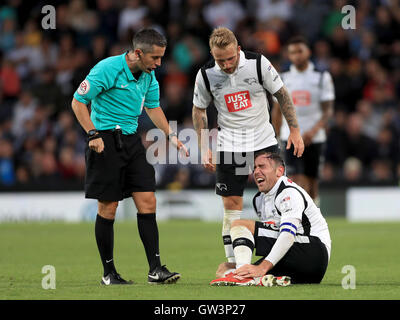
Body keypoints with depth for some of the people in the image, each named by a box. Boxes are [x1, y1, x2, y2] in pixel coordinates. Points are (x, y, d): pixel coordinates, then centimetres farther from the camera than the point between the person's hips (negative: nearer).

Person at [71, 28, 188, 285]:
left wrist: (171, 135, 14)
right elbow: (78, 102, -11)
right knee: (108, 208, -2)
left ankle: (156, 269, -2)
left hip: (131, 139, 7)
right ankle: (109, 272, 9)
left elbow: (153, 107, 22)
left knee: (147, 202, -2)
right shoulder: (107, 69, -15)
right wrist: (93, 134, -18)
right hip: (106, 141, -6)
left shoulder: (148, 75, 6)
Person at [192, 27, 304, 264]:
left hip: (265, 140, 0)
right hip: (229, 145, 0)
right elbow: (199, 110, 6)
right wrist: (204, 149, 1)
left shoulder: (258, 63, -12)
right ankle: (233, 264, 3)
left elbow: (282, 95, 0)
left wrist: (295, 130, -2)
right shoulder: (206, 75, -9)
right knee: (232, 204, -3)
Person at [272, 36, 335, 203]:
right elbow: (277, 111, 14)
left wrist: (314, 130, -20)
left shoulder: (322, 78, 2)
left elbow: (328, 110, -3)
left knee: (312, 181, 7)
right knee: (297, 180, -14)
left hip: (314, 138, 0)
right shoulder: (283, 79, 7)